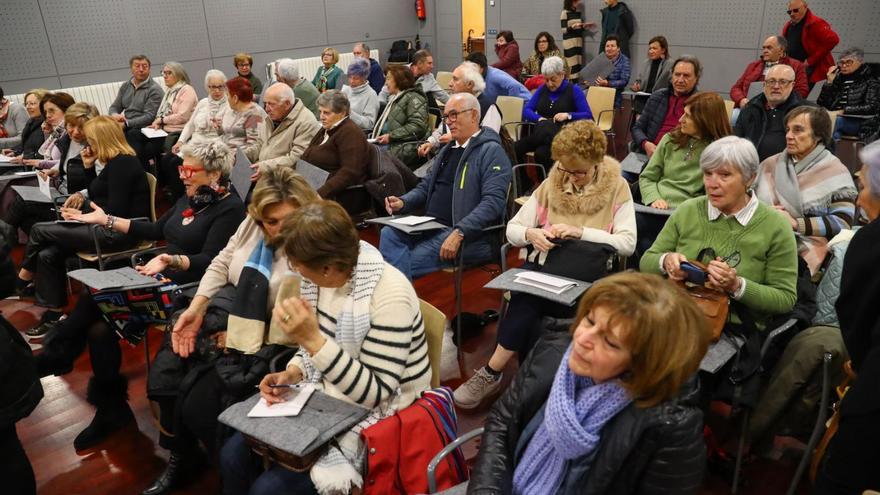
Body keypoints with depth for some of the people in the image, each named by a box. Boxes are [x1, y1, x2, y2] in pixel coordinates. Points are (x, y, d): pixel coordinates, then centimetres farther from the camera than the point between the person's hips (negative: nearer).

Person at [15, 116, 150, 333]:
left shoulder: (121, 164, -15)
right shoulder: (114, 161, 16)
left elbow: (116, 210, -21)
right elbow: (100, 194, 24)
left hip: (119, 233, -9)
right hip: (109, 228, 9)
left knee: (39, 230, -4)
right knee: (48, 254, -2)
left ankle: (24, 278, 21)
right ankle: (54, 313, 4)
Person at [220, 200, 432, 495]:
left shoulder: (389, 297, -30)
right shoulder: (319, 278, -6)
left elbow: (375, 393, -28)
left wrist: (312, 339, -36)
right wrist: (291, 374, -10)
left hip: (373, 417, -7)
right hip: (325, 398, 7)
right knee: (234, 456, -1)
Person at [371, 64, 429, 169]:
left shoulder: (413, 98, -1)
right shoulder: (393, 98, 28)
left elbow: (417, 126, -15)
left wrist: (391, 136, -15)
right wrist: (375, 137, 7)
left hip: (404, 148, -8)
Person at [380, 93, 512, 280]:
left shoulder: (492, 152, -5)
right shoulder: (447, 150, 23)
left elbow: (493, 202, -18)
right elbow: (426, 187, 27)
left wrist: (459, 233, -28)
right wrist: (402, 203, 5)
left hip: (468, 235, -7)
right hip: (431, 226, 8)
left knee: (409, 262, -24)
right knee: (389, 234, -20)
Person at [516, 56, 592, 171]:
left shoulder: (574, 90, 5)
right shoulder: (542, 89, 17)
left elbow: (588, 116, -1)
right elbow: (526, 110, 10)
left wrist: (568, 115, -19)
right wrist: (539, 118, -11)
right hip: (541, 133, 5)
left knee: (541, 153, -35)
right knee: (515, 148, -25)